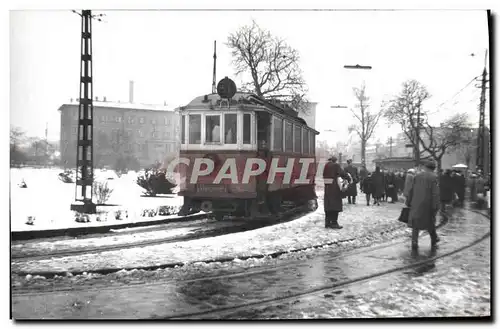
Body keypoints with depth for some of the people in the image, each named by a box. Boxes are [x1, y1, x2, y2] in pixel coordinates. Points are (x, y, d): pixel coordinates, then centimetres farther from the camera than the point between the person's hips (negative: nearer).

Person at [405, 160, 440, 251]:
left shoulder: (417, 175, 5)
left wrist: (408, 202, 13)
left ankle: (414, 243, -3)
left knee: (415, 224, 5)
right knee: (430, 222, 15)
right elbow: (435, 193, -12)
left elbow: (411, 190, 7)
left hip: (416, 204, 2)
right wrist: (435, 207, -10)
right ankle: (434, 242, 30)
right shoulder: (434, 177, -6)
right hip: (428, 205, -2)